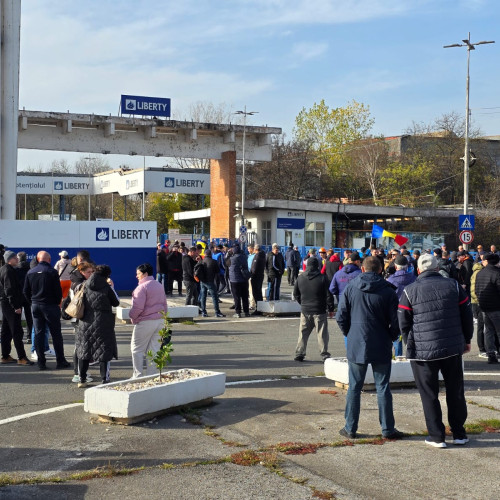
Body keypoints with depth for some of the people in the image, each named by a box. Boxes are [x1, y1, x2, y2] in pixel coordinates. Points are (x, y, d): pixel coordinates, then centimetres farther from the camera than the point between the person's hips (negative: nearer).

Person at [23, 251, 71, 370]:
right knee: (56, 334, 3)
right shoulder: (52, 272, -10)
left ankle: (41, 362, 6)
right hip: (50, 306, -4)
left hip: (35, 306, 4)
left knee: (38, 334, 7)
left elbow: (26, 291, 7)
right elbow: (58, 290, -10)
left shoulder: (30, 272, 4)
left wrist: (33, 302, 15)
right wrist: (57, 302, 5)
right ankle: (60, 361, 6)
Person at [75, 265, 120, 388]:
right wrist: (111, 287, 11)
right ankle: (105, 380, 4)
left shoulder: (85, 286, 1)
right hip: (103, 324, -4)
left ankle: (82, 379, 19)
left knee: (84, 350, 14)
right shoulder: (106, 287, -10)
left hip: (85, 323, 4)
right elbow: (116, 303, 1)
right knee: (105, 351, 4)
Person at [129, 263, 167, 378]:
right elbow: (164, 304, 17)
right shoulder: (159, 286, 11)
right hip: (160, 321, 8)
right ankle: (152, 375, 11)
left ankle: (138, 376, 2)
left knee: (137, 349, 3)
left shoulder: (142, 287, -14)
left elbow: (138, 307, -19)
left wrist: (132, 317, -3)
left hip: (145, 322, -8)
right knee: (154, 349, 10)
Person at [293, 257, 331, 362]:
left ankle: (299, 353, 12)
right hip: (319, 311, -3)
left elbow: (295, 294, 9)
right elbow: (328, 294, -7)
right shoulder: (322, 278, -9)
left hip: (305, 310, 3)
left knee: (303, 333, 11)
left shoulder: (300, 278, 2)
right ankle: (324, 354, 2)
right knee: (322, 333, 3)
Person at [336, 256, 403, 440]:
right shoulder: (388, 292, -6)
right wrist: (390, 337, 12)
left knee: (354, 388, 8)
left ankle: (350, 428, 11)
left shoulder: (350, 289, -2)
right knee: (383, 388, 7)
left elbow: (341, 317, 0)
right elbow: (396, 322, -5)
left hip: (356, 346, 1)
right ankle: (387, 428, 11)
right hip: (382, 348, -1)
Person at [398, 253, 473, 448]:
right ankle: (459, 434, 21)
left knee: (429, 395, 7)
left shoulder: (410, 291, -4)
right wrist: (466, 339, 17)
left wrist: (411, 344, 14)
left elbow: (403, 323, 0)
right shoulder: (454, 286, 2)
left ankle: (437, 436, 9)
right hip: (453, 349, 2)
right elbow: (467, 316, 5)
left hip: (423, 351, -2)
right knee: (455, 391, 15)